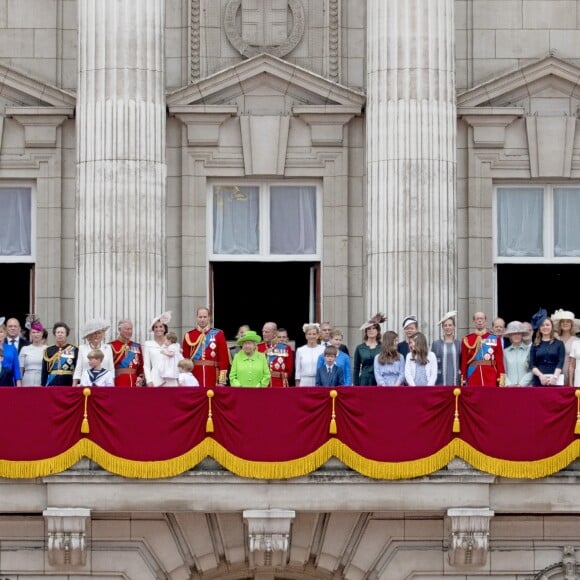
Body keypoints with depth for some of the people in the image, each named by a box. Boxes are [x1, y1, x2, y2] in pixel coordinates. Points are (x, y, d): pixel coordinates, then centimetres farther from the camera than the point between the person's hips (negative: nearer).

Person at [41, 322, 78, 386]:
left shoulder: (74, 350, 3)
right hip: (52, 384, 2)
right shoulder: (48, 351, 9)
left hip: (68, 384, -2)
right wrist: (43, 387, 6)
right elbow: (44, 372, 11)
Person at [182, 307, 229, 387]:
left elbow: (224, 357, 1)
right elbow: (185, 358, 7)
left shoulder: (218, 334, 4)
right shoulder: (189, 335, 7)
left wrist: (222, 379, -6)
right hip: (194, 376, 1)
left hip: (212, 375, -1)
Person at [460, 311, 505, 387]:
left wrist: (501, 379, -5)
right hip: (473, 376, 0)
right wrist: (463, 380, 0)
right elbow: (464, 361, 6)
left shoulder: (495, 339, 6)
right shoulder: (467, 340, 7)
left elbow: (499, 360, 3)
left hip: (491, 376, 0)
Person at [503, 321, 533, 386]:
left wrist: (522, 384, -10)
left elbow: (532, 371, -2)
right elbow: (503, 372, 7)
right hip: (509, 388, 2)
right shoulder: (505, 352, 10)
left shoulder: (528, 350, 3)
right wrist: (509, 384, -8)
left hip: (525, 386, -2)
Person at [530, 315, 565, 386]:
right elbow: (532, 364, 5)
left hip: (555, 380, -1)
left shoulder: (559, 344, 8)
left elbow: (560, 363, -1)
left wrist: (554, 377, -16)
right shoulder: (535, 345, 12)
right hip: (538, 380, 1)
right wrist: (541, 375, -12)